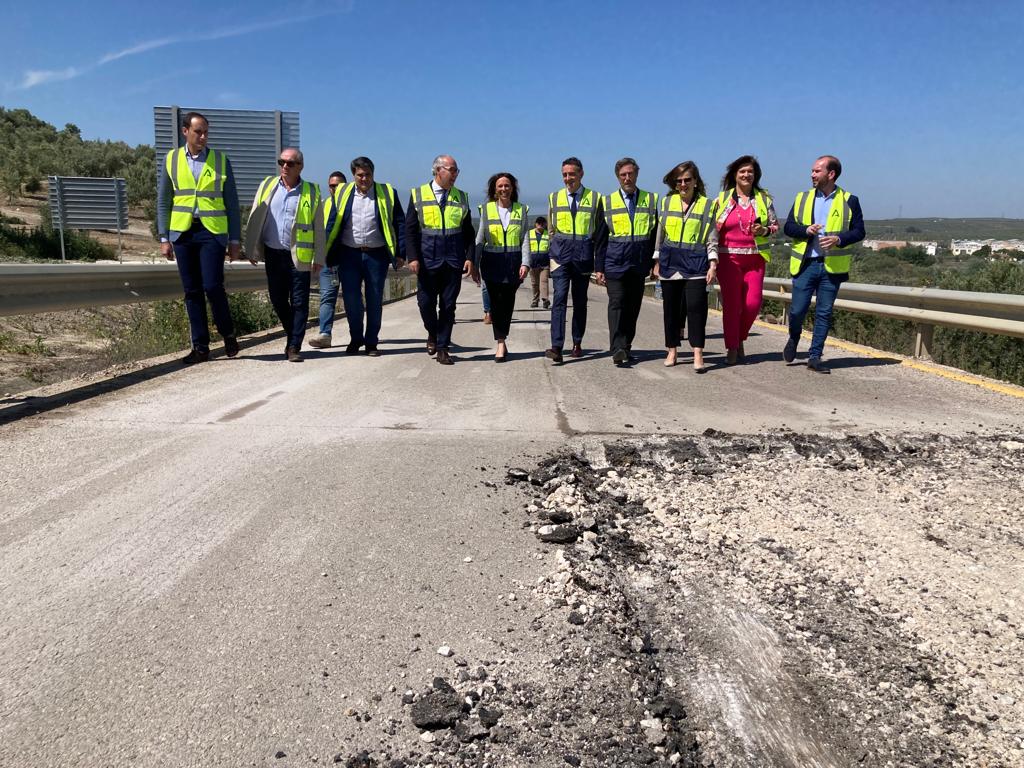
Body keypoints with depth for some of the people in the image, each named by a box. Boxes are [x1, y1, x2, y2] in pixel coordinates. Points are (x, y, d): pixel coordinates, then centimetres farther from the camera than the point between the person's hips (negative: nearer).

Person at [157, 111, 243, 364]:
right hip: (182, 232, 2)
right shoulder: (171, 160, 8)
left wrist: (235, 240, 1)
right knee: (192, 291, 4)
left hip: (212, 232, -2)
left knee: (212, 286, -12)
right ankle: (200, 347, 12)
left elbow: (232, 203, 5)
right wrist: (164, 238, 3)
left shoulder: (220, 160, 5)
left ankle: (228, 334, 12)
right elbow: (163, 202, 10)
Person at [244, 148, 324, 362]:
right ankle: (293, 337, 28)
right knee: (278, 301, 9)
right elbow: (254, 220, 10)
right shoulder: (267, 186, 8)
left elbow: (318, 228, 3)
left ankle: (294, 347, 3)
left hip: (299, 256, -3)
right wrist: (252, 249, 6)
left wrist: (319, 257, 0)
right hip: (273, 254, 3)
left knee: (299, 303, -3)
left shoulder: (311, 192, 2)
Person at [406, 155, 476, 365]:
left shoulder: (461, 197, 11)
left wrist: (469, 257, 0)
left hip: (454, 261, 2)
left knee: (448, 305, 2)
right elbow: (410, 229, 1)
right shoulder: (418, 194, 5)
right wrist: (413, 257, -8)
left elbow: (468, 232, 11)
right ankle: (432, 334, 28)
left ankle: (442, 348, 12)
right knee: (426, 302, 0)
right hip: (428, 260, -1)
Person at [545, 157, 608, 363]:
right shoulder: (554, 198, 9)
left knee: (580, 301, 7)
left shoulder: (595, 198, 5)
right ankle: (557, 347, -19)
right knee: (559, 299, -13)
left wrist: (589, 249, 8)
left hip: (583, 256, 0)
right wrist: (560, 248, 12)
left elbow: (601, 230, 11)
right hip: (560, 254, 0)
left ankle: (577, 343, 19)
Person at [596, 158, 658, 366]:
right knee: (617, 304, -11)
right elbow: (600, 238, 8)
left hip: (639, 263, 2)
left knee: (633, 306, 6)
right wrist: (598, 268, 2)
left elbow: (655, 234, 13)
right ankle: (618, 349, -15)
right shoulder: (607, 202, 9)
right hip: (615, 263, -2)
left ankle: (626, 347, 16)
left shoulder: (651, 200, 11)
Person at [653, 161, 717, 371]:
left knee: (696, 306, -11)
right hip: (670, 261, 3)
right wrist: (657, 261, 11)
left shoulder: (706, 205, 5)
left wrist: (713, 264, -5)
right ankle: (672, 350, 17)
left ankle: (698, 354, -10)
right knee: (671, 308, 7)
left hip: (695, 263, -3)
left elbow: (711, 237, 4)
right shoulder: (667, 202, 10)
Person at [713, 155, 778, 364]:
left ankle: (740, 339, 20)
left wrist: (764, 230, -8)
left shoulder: (764, 198, 11)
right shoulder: (722, 199, 7)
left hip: (755, 258, 2)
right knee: (731, 303, -2)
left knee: (753, 303, -5)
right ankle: (732, 348, 8)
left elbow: (775, 225, 14)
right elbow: (714, 229, 8)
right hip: (729, 258, -1)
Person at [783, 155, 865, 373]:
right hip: (805, 263, 1)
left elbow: (859, 231, 2)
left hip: (832, 266, -1)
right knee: (797, 310, 0)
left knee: (824, 313, 2)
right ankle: (794, 338, 30)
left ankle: (815, 356, 10)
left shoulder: (849, 201, 4)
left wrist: (839, 239, -16)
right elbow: (788, 226, 7)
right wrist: (806, 230, -12)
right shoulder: (802, 198, 9)